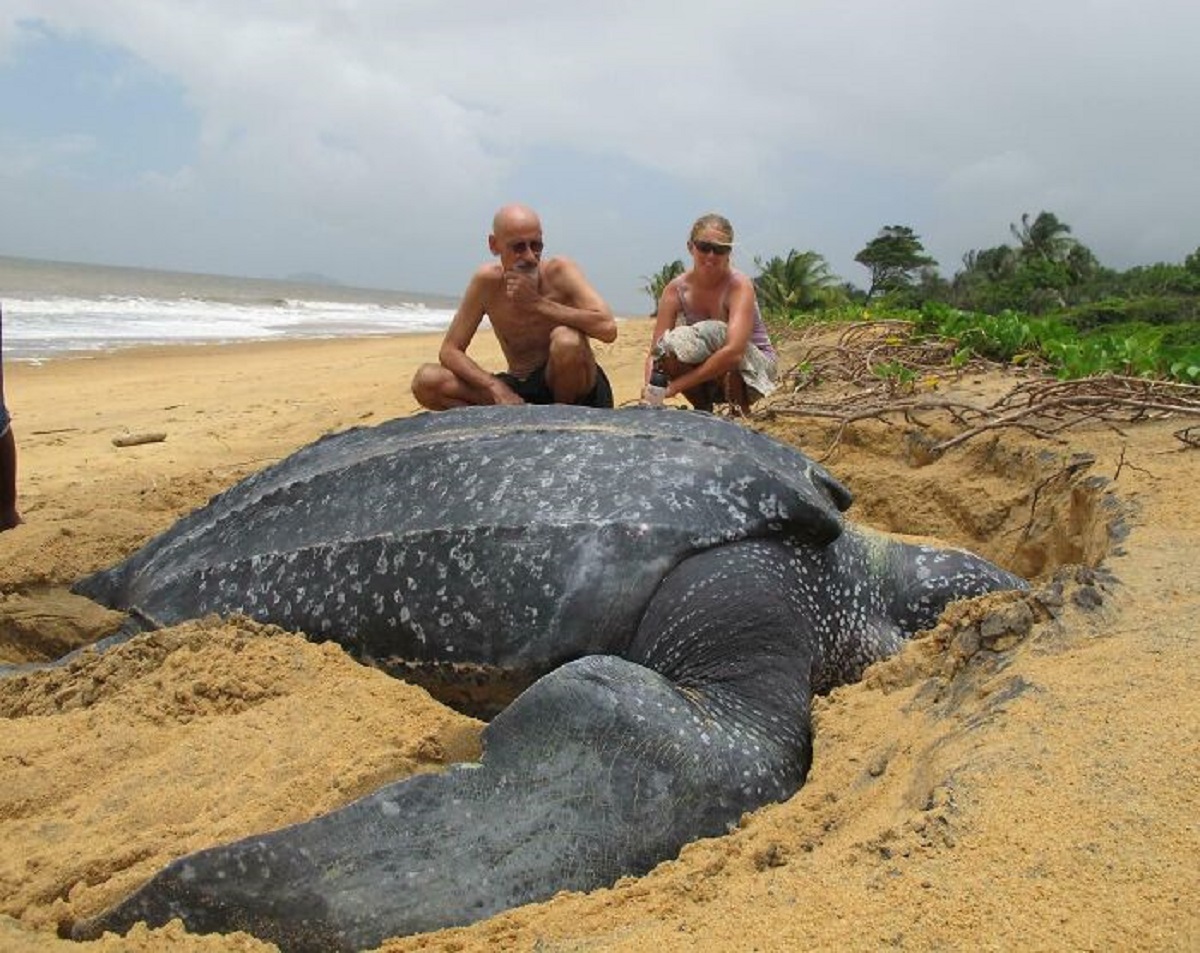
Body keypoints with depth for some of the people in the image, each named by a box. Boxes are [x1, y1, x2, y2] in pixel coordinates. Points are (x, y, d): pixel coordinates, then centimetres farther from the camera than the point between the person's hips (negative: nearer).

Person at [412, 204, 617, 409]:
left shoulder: (559, 272, -15)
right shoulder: (487, 281, -7)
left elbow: (608, 329, -29)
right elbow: (449, 351, -6)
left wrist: (538, 303, -27)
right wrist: (497, 388, -23)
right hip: (519, 390, 3)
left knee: (566, 339, -35)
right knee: (427, 381, -14)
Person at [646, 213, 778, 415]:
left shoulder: (739, 286, -25)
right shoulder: (676, 290, -12)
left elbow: (733, 351, -40)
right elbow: (655, 354, -16)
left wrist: (674, 386, -42)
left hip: (755, 365, -3)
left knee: (714, 333, -33)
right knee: (670, 347, -27)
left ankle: (740, 414, -13)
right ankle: (703, 412, -2)